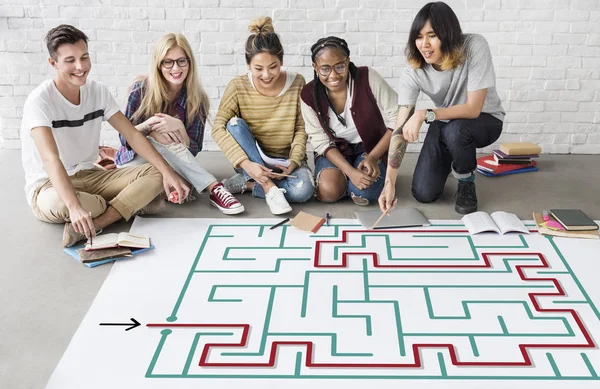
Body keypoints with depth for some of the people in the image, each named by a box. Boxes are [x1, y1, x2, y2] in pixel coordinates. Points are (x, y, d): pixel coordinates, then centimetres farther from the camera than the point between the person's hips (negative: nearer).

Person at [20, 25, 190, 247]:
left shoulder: (98, 92, -1)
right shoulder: (40, 101, -20)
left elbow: (132, 135, -2)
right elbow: (50, 159, -33)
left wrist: (168, 172, -15)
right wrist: (75, 207, -48)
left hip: (88, 176, 6)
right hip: (48, 186, -6)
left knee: (155, 174, -14)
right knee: (61, 205, -42)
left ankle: (86, 226, -27)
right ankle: (132, 204, -14)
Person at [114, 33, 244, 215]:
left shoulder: (197, 100, -9)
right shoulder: (141, 89, -13)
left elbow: (193, 150, -10)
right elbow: (124, 138, -10)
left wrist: (179, 127, -30)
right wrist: (148, 126, -30)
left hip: (170, 164, 1)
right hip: (135, 160, -1)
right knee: (163, 142, -33)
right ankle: (214, 189, -38)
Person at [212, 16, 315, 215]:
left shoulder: (297, 83, -10)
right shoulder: (238, 86, -12)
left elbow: (301, 129, -6)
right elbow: (218, 128, -19)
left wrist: (293, 162, -22)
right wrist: (246, 164, -31)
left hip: (286, 160, 0)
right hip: (253, 160, 1)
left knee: (303, 190, -32)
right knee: (235, 124, -27)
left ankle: (245, 183, -14)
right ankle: (267, 187, -28)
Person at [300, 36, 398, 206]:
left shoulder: (368, 78, -22)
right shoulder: (309, 95, -15)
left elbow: (397, 121, -18)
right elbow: (321, 142, -11)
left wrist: (373, 157, -23)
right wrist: (350, 171, -25)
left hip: (373, 148, -1)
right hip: (335, 151, 2)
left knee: (363, 195, -26)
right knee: (328, 191, -26)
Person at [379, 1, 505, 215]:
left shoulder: (474, 47, -30)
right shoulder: (415, 69, -23)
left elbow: (473, 109, -31)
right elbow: (401, 128, -25)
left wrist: (425, 114, -41)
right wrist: (389, 182, -33)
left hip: (485, 119, -3)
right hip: (446, 122, 3)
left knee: (455, 130, -39)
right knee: (423, 194, -8)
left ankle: (466, 182, -6)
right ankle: (450, 162, 26)